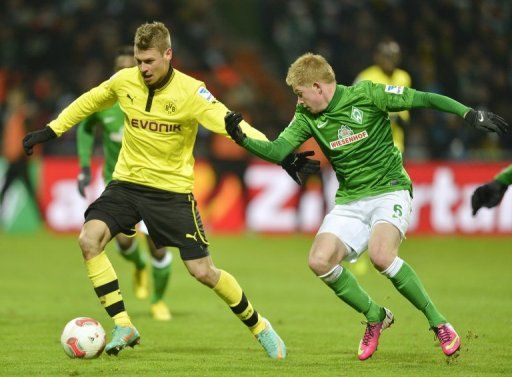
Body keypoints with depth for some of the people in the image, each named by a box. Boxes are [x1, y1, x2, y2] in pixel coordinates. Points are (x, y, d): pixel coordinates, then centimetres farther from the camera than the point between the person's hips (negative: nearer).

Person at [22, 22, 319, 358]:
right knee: (89, 239, -21)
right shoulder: (124, 81, -4)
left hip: (173, 190, -3)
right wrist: (51, 131, 20)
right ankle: (123, 327, -12)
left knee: (203, 271, -4)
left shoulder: (191, 92, -16)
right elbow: (88, 103, 16)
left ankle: (259, 327, 20)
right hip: (127, 183, 3)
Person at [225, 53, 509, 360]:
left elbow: (424, 99, -8)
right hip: (349, 202, 5)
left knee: (380, 254, -32)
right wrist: (243, 139, -16)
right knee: (320, 261, -16)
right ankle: (376, 317, 6)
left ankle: (438, 321, -15)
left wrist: (470, 114, -14)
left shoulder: (366, 95, -9)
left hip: (390, 191, -5)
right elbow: (278, 150, 0)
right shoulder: (307, 116, 5)